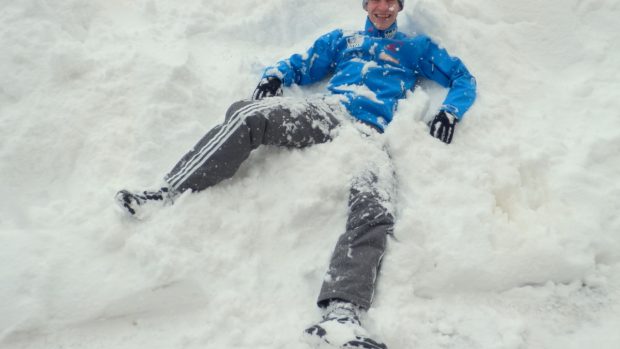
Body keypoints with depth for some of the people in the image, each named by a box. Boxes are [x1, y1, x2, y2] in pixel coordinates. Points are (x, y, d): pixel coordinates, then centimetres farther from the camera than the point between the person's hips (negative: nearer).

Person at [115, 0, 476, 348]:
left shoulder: (416, 48, 29)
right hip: (325, 110, 2)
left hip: (370, 133, -2)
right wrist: (274, 77, 7)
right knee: (248, 114, -28)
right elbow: (300, 65, 31)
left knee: (374, 209, -34)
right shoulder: (342, 39, 33)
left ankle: (341, 313, -49)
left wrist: (450, 111, 8)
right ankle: (170, 192, -28)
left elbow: (464, 77, 30)